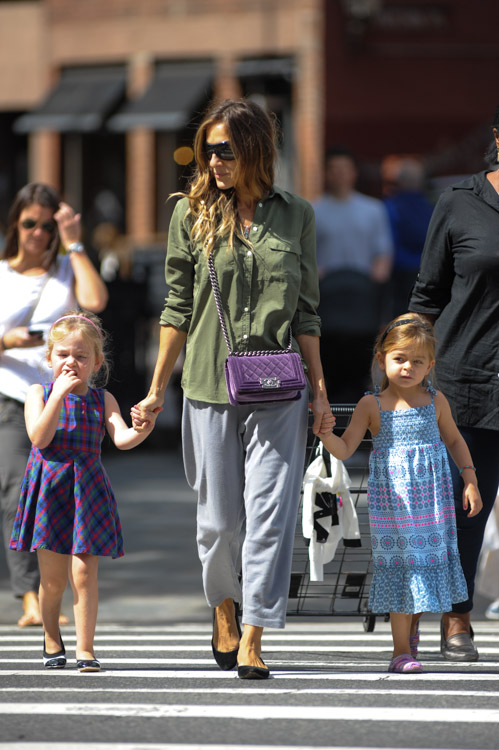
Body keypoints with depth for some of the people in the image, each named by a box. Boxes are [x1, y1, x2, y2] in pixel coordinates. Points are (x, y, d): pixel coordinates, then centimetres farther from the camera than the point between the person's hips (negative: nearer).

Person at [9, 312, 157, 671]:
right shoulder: (39, 394, 2)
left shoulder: (102, 399, 5)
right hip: (49, 489, 0)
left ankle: (85, 649, 0)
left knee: (84, 574, -6)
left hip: (87, 491, 0)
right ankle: (52, 639, 26)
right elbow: (39, 437, -14)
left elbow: (121, 438, -10)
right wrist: (60, 394, -18)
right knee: (53, 577, 3)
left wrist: (142, 430, -32)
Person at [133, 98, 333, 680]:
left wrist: (319, 390, 6)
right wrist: (157, 389, 7)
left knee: (270, 513, -8)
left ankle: (252, 640, -6)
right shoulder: (192, 214, 4)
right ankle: (223, 611, 32)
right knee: (218, 517, 7)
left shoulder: (295, 217, 5)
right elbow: (178, 308, 8)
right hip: (209, 388, 0)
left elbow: (306, 312, 9)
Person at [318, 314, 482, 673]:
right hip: (392, 498, -2)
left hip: (431, 495, 2)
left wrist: (470, 481, 10)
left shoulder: (435, 401, 3)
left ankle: (412, 626, 34)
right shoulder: (372, 406, -4)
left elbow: (455, 441, 16)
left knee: (427, 559, 6)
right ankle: (402, 650, 3)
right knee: (399, 564, -3)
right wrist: (323, 431, -22)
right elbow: (344, 449, -4)